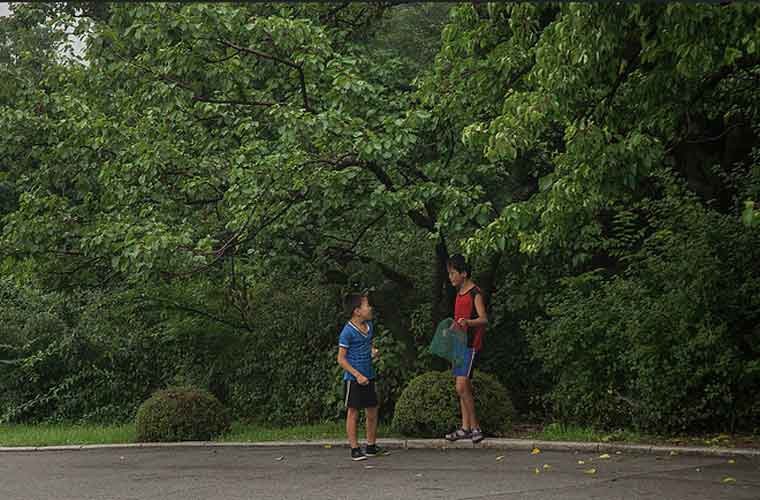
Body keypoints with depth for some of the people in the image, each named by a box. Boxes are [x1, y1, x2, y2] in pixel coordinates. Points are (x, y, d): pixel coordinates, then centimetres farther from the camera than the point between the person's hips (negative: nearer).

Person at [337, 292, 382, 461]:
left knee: (372, 412, 12)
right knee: (353, 412, 0)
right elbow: (341, 359, -14)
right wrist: (358, 375, -19)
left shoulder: (369, 326, 7)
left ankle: (371, 446, 23)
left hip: (368, 377, 7)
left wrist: (373, 351, 2)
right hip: (353, 378, -7)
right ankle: (354, 449, 5)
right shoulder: (348, 331, -15)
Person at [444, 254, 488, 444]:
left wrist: (468, 322, -38)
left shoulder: (475, 293, -12)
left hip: (471, 344, -9)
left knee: (462, 386, -15)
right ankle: (465, 428, 14)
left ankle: (475, 427, -7)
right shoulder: (459, 292, 15)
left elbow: (484, 319, -23)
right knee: (463, 387, 9)